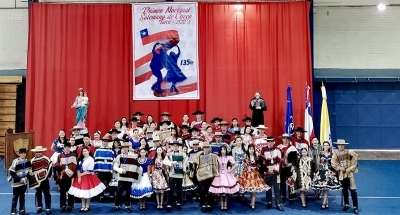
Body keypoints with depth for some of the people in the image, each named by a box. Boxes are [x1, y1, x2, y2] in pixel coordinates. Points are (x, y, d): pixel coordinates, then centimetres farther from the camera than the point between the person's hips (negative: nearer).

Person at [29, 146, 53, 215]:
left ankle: (48, 209, 1)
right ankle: (40, 207, 30)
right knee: (38, 193, 15)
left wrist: (49, 174, -10)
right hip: (37, 180, 3)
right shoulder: (32, 161, -1)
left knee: (47, 194, -2)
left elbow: (50, 166, -4)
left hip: (44, 179, -3)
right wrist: (32, 178, -4)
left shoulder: (46, 159, -7)